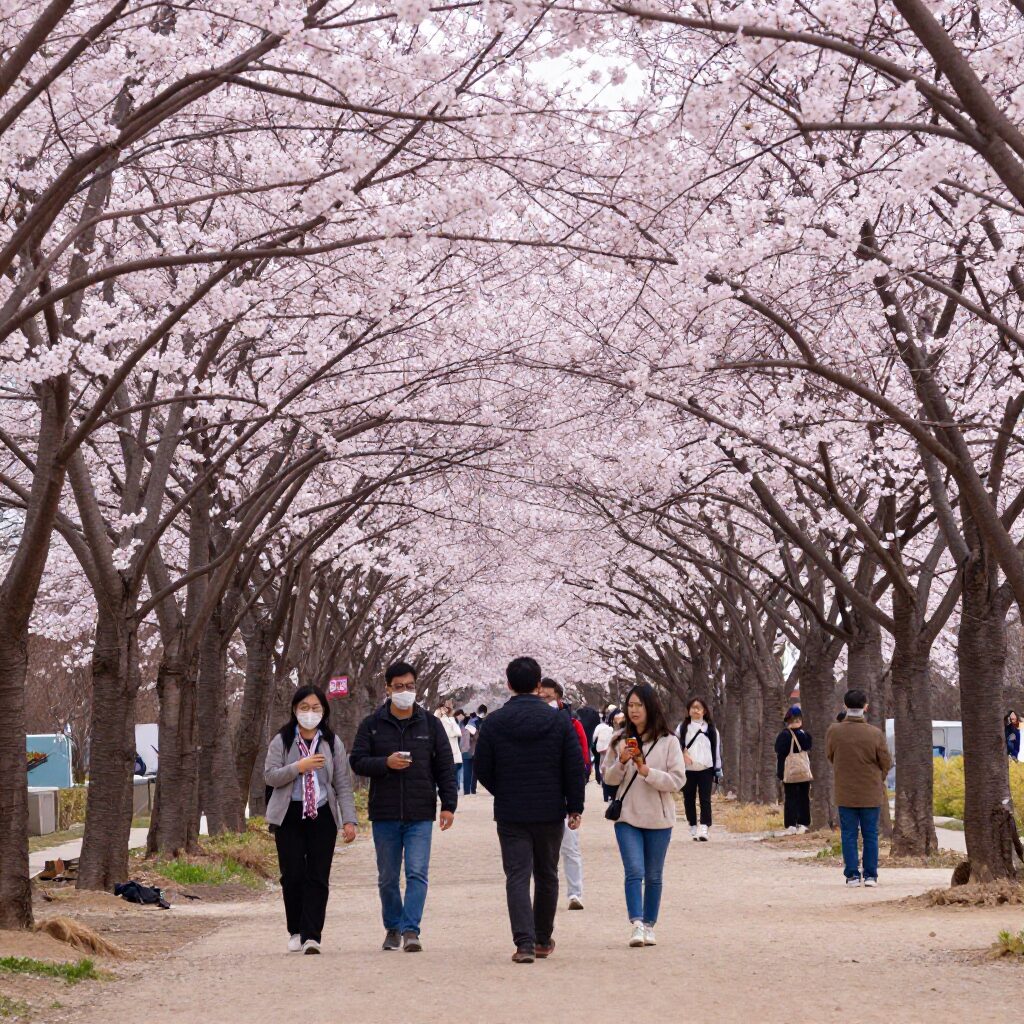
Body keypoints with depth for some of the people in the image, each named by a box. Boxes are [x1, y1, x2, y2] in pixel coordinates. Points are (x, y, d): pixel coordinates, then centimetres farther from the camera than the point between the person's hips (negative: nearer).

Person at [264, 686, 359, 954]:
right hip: (289, 817, -1)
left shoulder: (332, 743, 7)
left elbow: (343, 784, 5)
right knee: (292, 875, -1)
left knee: (318, 877, -5)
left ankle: (312, 935, -6)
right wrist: (299, 767, -18)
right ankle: (296, 931, 14)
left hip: (322, 816, 1)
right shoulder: (281, 741, 4)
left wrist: (349, 819, -3)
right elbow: (270, 776, -4)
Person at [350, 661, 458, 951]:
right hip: (384, 815, 1)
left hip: (420, 815, -1)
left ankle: (411, 929, -10)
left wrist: (448, 804, -1)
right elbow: (357, 761, 1)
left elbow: (445, 767, 6)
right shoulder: (372, 725, 5)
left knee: (417, 873, -10)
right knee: (387, 878, 10)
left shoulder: (430, 724, 6)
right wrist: (385, 763, -17)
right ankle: (392, 927, 24)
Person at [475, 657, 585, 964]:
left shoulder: (493, 722, -4)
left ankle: (524, 943, -14)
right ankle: (543, 940, 25)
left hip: (510, 814, -1)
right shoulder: (559, 720, -3)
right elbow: (575, 768, -3)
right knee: (546, 876, 15)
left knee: (517, 877, -1)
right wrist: (575, 807, 5)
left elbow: (482, 770, 0)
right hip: (550, 812, 1)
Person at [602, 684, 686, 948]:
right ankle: (636, 925, -18)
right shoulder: (619, 740, 5)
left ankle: (649, 926, 19)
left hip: (658, 818, 0)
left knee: (653, 876, 9)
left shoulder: (668, 742, -3)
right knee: (634, 871, -13)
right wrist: (621, 762, -12)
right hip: (627, 816, 1)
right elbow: (608, 778, 7)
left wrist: (645, 769, -17)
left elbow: (677, 780, -8)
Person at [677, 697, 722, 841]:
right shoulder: (683, 728, 6)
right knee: (689, 799, 6)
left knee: (705, 799, -8)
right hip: (688, 770, 1)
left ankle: (704, 828, -13)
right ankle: (693, 827, 17)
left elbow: (717, 748, 7)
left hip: (706, 769, -1)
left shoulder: (711, 729, 6)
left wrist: (718, 769, 3)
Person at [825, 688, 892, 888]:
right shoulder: (875, 733, -12)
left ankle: (852, 875, 5)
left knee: (849, 835, 8)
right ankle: (871, 875, 8)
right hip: (871, 793, 0)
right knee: (870, 835, 9)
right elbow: (886, 762, -2)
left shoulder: (834, 731, -9)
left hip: (845, 793, 1)